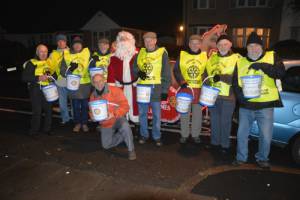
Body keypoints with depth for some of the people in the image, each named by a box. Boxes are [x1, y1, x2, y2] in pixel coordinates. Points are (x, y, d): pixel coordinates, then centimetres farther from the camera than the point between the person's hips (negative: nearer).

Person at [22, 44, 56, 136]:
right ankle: (34, 130, 13)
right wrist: (38, 78, -20)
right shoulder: (31, 63, -2)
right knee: (37, 110, -3)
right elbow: (24, 77, -10)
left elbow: (54, 74, 20)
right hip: (36, 90, -4)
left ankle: (47, 128, 19)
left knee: (48, 109, 5)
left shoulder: (49, 62, 14)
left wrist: (51, 76, -4)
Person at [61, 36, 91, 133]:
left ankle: (84, 123, 21)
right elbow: (63, 70, 1)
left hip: (85, 83, 0)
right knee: (76, 105, 7)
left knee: (85, 105, 7)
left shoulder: (87, 53, 4)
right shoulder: (66, 55, 4)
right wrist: (69, 69, -18)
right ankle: (77, 123, 23)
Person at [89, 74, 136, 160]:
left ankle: (131, 150, -18)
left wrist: (114, 114, -32)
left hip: (118, 118, -5)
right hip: (105, 124, 5)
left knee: (125, 126, -38)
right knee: (106, 145, 8)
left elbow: (125, 106, -19)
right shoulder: (93, 96, -1)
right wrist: (93, 116, -14)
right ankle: (124, 135, 30)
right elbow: (92, 112, 10)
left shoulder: (115, 90, -16)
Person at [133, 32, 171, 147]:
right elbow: (134, 67, 16)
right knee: (142, 113, 11)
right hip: (142, 87, 4)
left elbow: (166, 73, -4)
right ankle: (144, 135, 27)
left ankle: (157, 137, 21)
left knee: (156, 114, 5)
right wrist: (139, 72, -8)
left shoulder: (162, 53, -4)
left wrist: (165, 90, -8)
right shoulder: (140, 53, 9)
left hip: (156, 88, -3)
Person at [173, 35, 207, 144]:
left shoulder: (204, 56, 5)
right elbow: (176, 70, -2)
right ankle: (184, 135, 23)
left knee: (197, 113, 10)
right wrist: (182, 82, -14)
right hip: (185, 88, -1)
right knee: (184, 113, 8)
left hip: (199, 89, 1)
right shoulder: (182, 55, 1)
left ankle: (196, 135, 26)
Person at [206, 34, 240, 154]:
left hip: (228, 96, -4)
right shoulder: (212, 57, 10)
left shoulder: (237, 58, -5)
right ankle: (214, 142, 28)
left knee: (225, 121, 5)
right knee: (214, 120, 14)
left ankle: (225, 145, 21)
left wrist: (222, 77, -24)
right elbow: (206, 73, 14)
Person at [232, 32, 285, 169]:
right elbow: (235, 83, 4)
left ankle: (262, 159, 30)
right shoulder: (240, 62, 7)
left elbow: (281, 73, -14)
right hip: (246, 106, 2)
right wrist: (240, 94, -15)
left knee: (266, 136, 5)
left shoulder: (272, 57, 2)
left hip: (266, 105, -2)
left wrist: (262, 66, -26)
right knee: (242, 134, 11)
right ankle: (241, 158, 31)